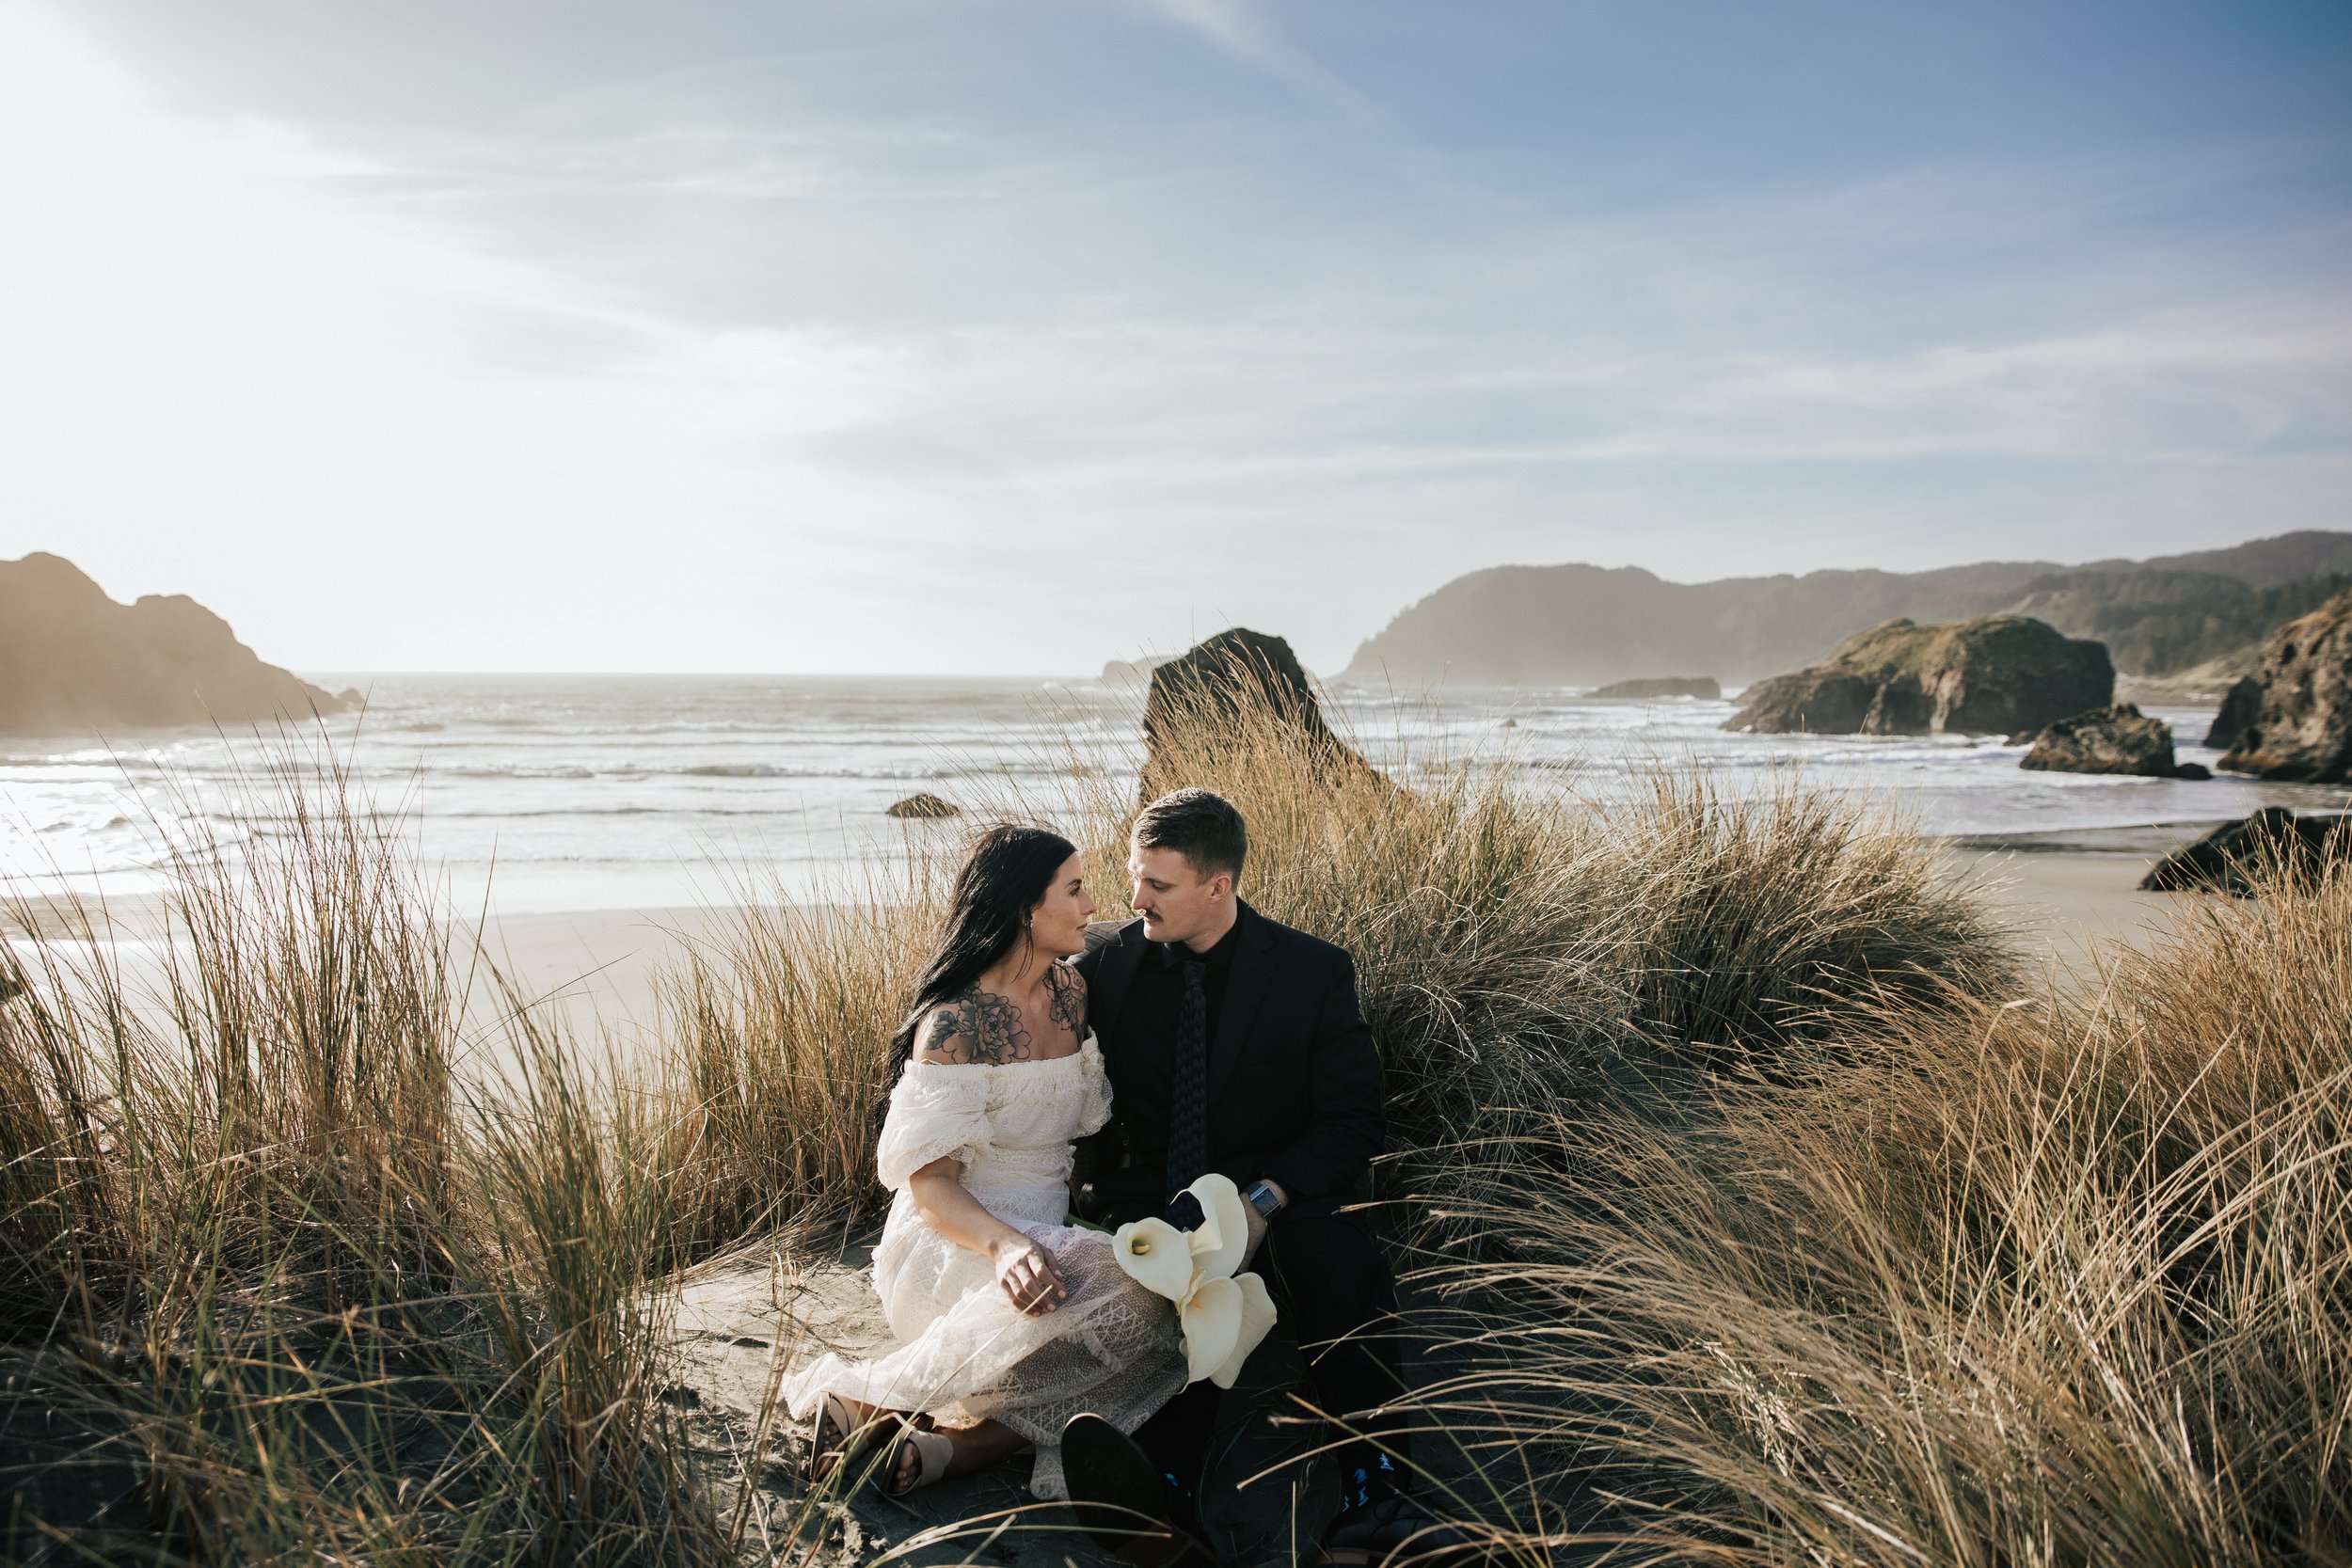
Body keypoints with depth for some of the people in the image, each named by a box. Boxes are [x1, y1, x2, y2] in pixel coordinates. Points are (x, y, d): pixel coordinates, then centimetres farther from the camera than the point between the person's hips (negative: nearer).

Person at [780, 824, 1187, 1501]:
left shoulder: (1072, 994, 8)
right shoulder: (956, 1024, -14)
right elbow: (928, 1180, -17)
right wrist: (1004, 1247, -35)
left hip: (1049, 1234, 7)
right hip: (950, 1245, -7)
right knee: (1127, 1288, -33)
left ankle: (941, 1450, -27)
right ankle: (867, 1395, -23)